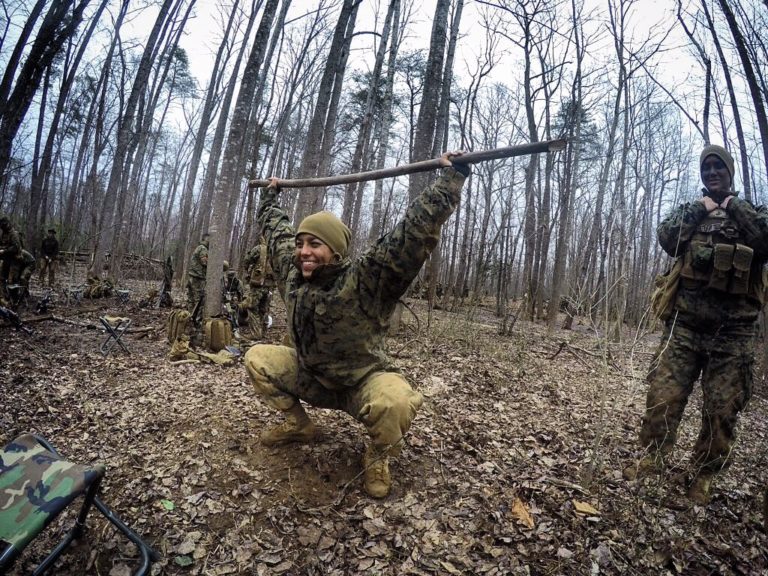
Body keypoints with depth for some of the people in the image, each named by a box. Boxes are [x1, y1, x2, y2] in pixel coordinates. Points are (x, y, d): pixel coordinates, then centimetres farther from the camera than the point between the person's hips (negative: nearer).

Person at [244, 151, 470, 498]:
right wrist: (270, 195, 26)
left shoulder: (366, 280, -26)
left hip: (364, 382, -6)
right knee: (257, 358, 2)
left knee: (394, 402, -39)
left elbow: (416, 232, -35)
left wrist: (451, 178, -35)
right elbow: (276, 230, 13)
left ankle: (378, 456, -2)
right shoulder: (292, 273, -7)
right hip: (310, 377, 7)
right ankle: (298, 425, 20)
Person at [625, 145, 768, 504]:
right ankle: (652, 458, 16)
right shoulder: (689, 212, 15)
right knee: (663, 397, -2)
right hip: (684, 325, 0)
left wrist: (736, 208, -5)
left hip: (732, 332, 0)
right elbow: (666, 239, -4)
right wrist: (698, 210, -4)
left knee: (721, 412, 6)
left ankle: (702, 475, 22)